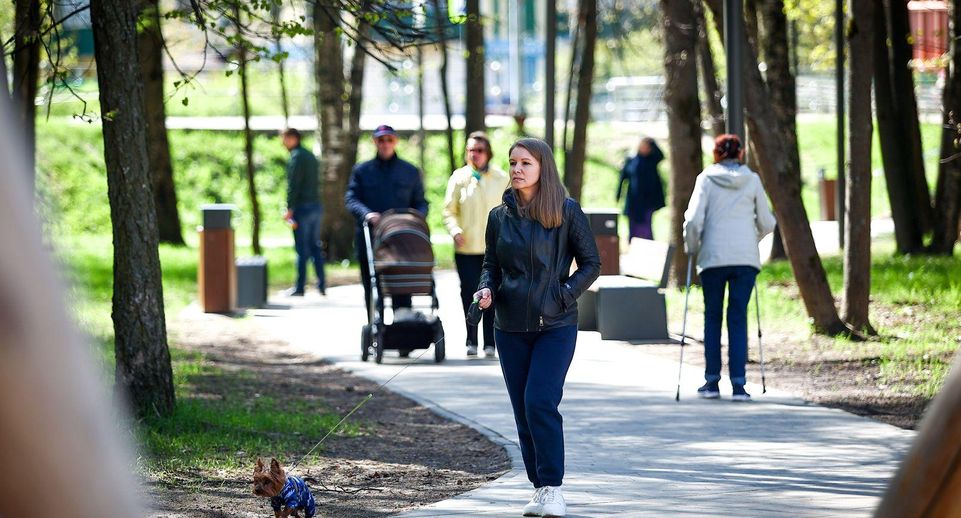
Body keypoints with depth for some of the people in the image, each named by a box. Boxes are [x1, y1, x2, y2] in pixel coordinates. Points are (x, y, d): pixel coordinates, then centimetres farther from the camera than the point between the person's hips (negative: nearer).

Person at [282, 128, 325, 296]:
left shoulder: (296, 157, -10)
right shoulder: (310, 156, 17)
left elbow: (293, 185, -16)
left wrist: (290, 209, -17)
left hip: (303, 207, -8)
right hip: (316, 206, 8)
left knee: (302, 250, -4)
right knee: (315, 246, 12)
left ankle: (300, 287, -1)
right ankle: (322, 284, 11)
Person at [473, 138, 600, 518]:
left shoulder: (567, 212, -3)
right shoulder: (500, 216, 8)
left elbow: (591, 262, 1)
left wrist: (564, 294, -12)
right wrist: (486, 289, -4)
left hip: (555, 325, -4)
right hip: (510, 326, 4)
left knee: (540, 403, -17)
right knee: (523, 411, 5)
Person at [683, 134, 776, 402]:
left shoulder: (706, 179, 0)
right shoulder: (752, 180, 5)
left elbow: (693, 220, -7)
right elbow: (766, 223, 8)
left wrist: (691, 248, 9)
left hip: (713, 258, -1)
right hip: (746, 258, 1)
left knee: (712, 317, 11)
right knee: (738, 319, 4)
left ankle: (712, 381, 11)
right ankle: (738, 384, -4)